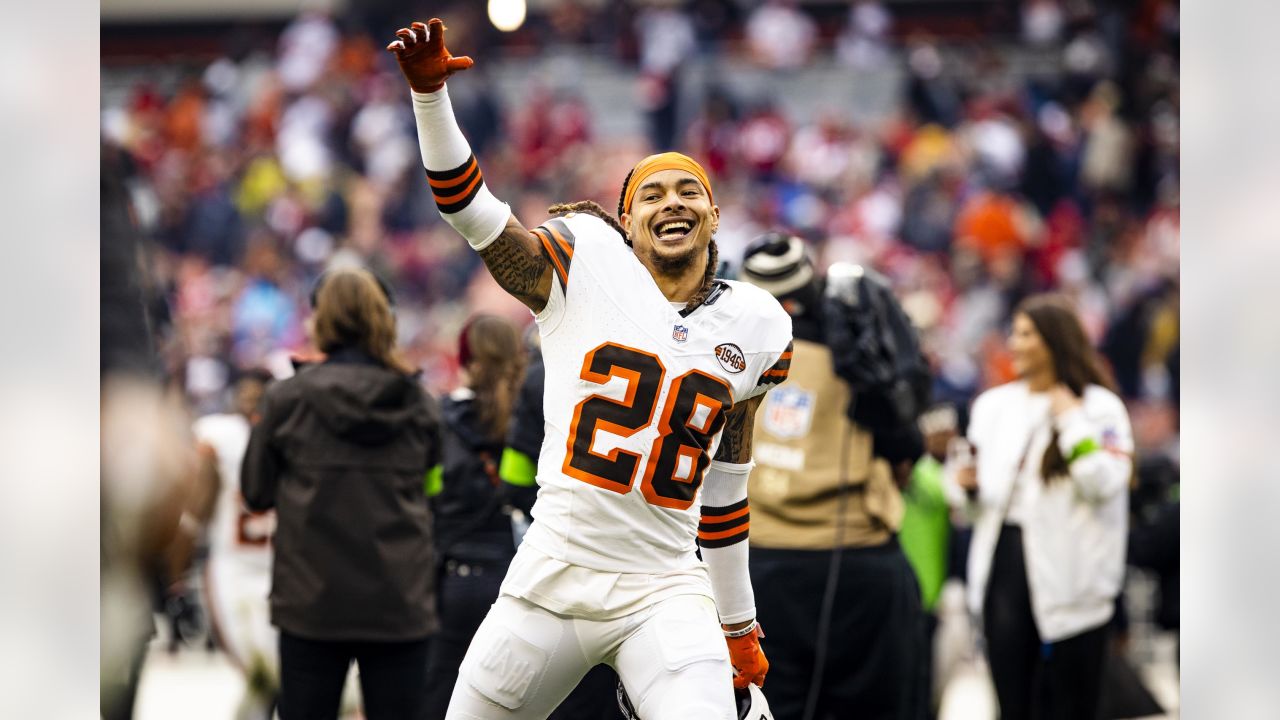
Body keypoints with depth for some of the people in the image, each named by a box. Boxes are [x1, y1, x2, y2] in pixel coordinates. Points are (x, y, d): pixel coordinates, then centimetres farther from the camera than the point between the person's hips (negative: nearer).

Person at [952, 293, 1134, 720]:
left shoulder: (1100, 407, -2)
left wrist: (1072, 422, -15)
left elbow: (1105, 485, -15)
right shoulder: (993, 405, 14)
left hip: (1067, 570, -5)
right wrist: (966, 481, -1)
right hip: (1005, 561, 5)